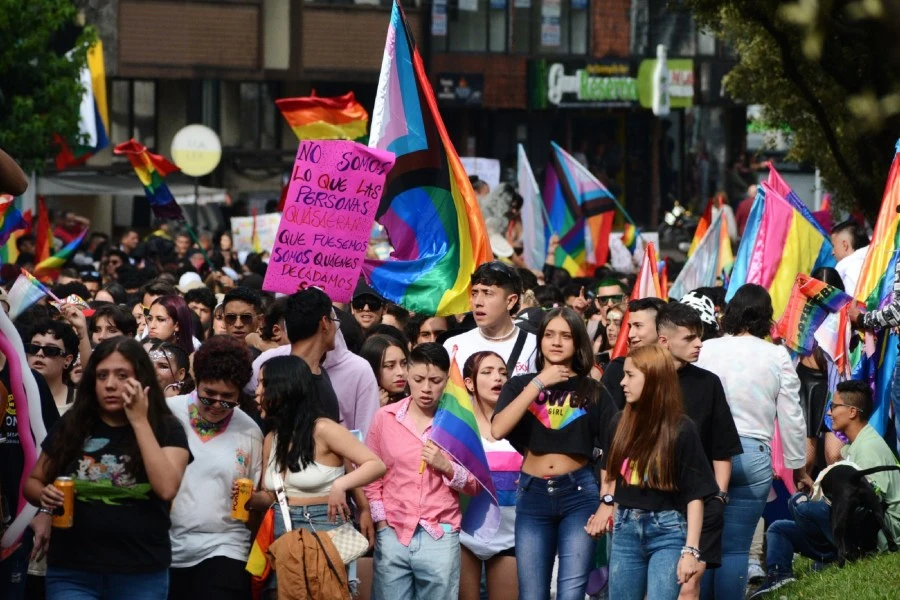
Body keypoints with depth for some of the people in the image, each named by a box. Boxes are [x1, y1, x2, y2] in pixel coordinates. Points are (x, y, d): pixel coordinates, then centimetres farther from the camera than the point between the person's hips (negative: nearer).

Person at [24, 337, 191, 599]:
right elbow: (33, 481, 14)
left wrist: (139, 421, -16)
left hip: (142, 576, -1)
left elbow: (167, 488, -18)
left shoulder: (166, 429, -1)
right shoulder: (71, 426, 4)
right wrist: (45, 495, -9)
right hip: (72, 572, 1)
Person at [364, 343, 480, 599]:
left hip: (440, 538, 0)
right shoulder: (385, 417, 5)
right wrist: (381, 525, 0)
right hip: (392, 534, 0)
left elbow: (475, 485, 6)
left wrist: (447, 467, -10)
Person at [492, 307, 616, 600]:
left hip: (579, 494, -2)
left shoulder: (593, 391, 4)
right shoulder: (519, 385, 7)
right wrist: (539, 383, -10)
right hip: (533, 496, 2)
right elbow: (497, 430, -11)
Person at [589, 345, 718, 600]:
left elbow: (695, 495, -10)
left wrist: (691, 550, -15)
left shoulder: (681, 429, -8)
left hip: (668, 532, -5)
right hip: (626, 529, 5)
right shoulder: (621, 422, 6)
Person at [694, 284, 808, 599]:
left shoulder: (706, 350, 0)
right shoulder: (777, 356, 1)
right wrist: (799, 467, 16)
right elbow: (791, 418, 5)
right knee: (735, 548, 1)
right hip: (753, 456, 0)